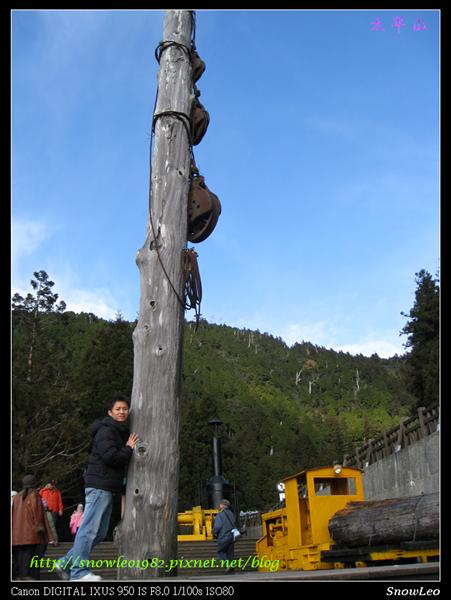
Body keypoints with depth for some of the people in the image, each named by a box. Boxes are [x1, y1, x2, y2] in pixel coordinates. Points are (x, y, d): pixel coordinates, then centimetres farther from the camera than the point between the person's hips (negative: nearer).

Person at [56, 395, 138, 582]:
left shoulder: (121, 432, 21)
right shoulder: (105, 431, -11)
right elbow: (110, 456, -23)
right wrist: (128, 448, -10)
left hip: (107, 487, 10)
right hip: (99, 485, -10)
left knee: (100, 532, 12)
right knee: (89, 528, -7)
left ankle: (66, 563, 18)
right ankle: (79, 571, 0)